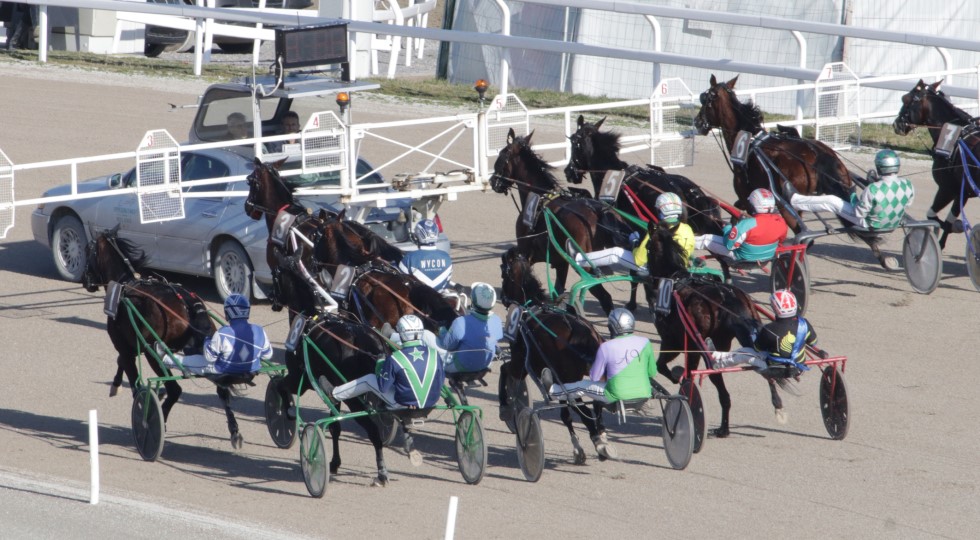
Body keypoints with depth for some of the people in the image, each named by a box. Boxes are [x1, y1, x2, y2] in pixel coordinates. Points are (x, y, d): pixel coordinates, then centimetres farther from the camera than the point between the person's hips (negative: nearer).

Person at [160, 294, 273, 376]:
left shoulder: (222, 334, -28)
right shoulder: (259, 331, -18)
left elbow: (210, 357, -15)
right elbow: (267, 355, -3)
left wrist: (207, 341, 4)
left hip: (224, 372, -4)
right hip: (251, 370, 4)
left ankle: (165, 358, 41)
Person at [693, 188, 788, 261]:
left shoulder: (746, 225, -36)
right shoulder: (781, 222, -21)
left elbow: (729, 245, -25)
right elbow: (781, 239, 2)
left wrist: (728, 229, -5)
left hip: (744, 257, -6)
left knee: (706, 239, 7)